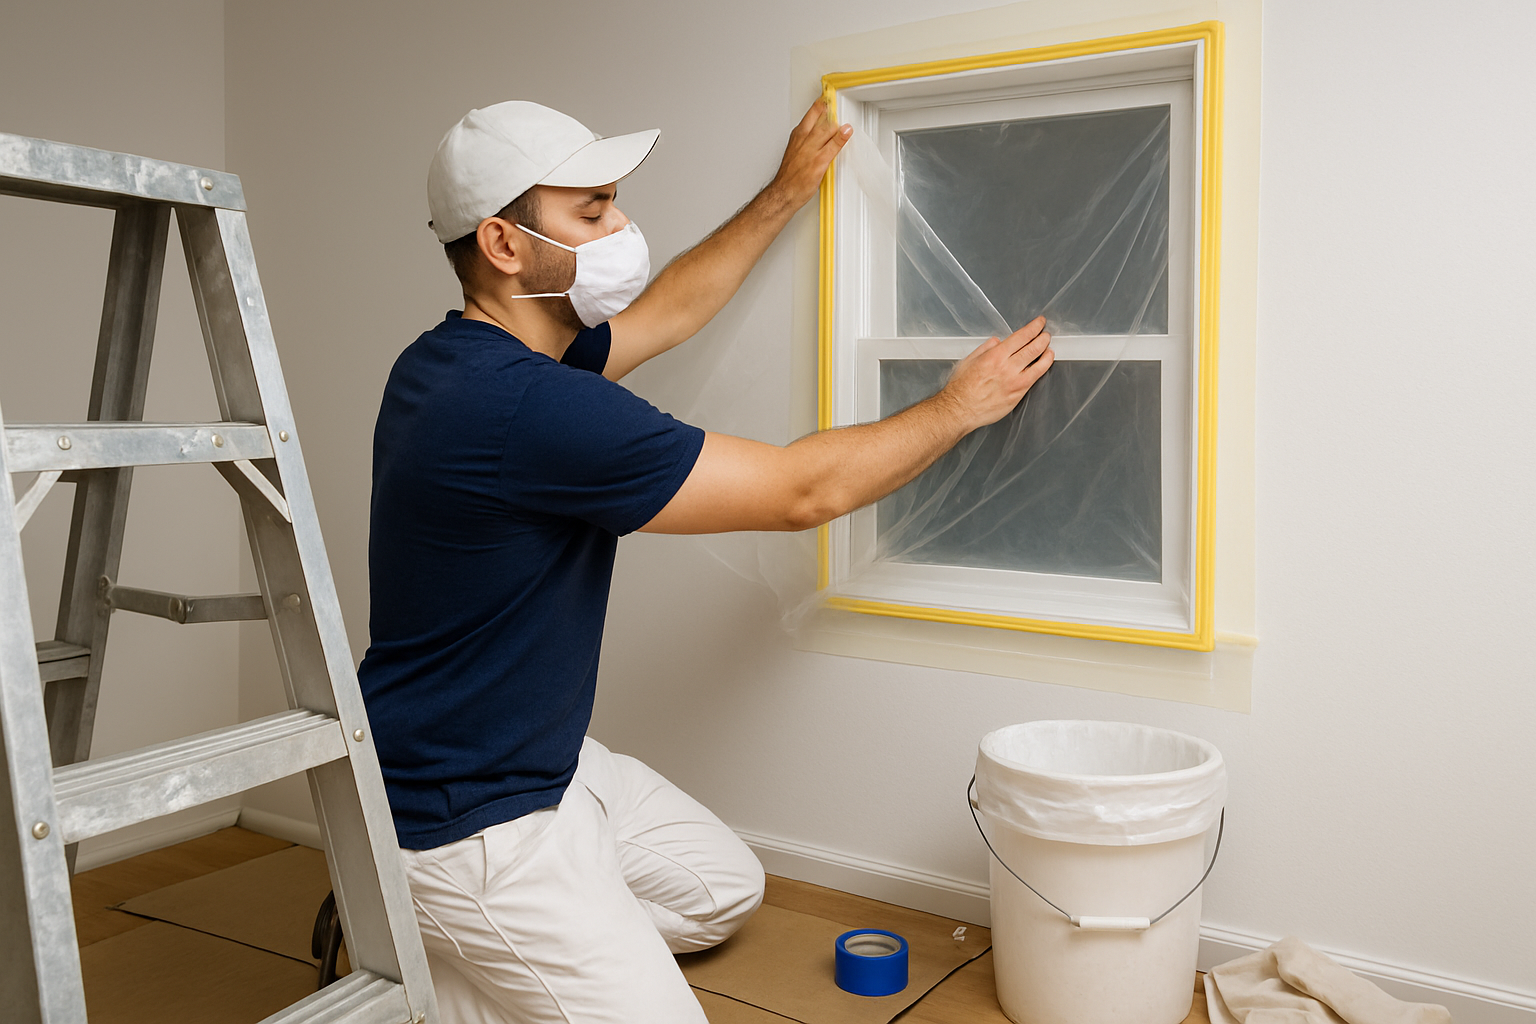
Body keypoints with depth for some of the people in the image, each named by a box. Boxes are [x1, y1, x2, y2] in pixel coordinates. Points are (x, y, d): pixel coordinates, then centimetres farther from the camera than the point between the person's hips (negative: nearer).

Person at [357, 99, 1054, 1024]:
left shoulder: (472, 357, 2)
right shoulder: (525, 406, -30)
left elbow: (668, 309, 18)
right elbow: (800, 491, -22)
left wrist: (788, 194, 22)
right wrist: (959, 407, -7)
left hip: (545, 761, 10)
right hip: (469, 824, -10)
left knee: (725, 890, 20)